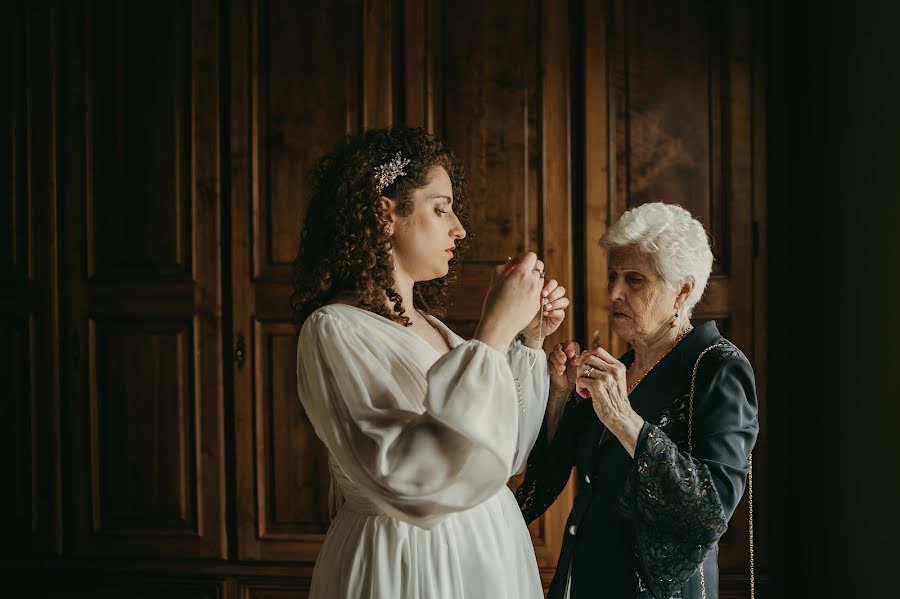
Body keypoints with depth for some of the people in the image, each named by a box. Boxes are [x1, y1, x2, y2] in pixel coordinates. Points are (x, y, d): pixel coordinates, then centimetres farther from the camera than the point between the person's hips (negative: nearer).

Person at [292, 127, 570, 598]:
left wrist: (528, 340, 4)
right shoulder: (335, 330, -16)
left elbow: (503, 454, 14)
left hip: (487, 553, 8)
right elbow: (411, 479, -30)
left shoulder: (429, 326, 8)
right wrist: (494, 332, -27)